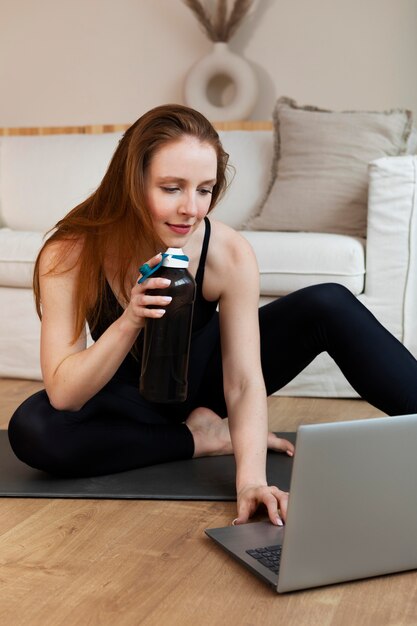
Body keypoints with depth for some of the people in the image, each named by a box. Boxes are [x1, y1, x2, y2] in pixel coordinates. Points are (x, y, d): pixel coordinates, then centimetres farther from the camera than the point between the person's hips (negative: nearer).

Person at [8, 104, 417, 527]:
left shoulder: (230, 254, -25)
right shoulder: (70, 254, -27)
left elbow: (244, 383, -26)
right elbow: (62, 394, -28)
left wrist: (251, 479, -43)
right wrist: (129, 322, -44)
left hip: (203, 376, 1)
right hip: (131, 394, 0)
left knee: (330, 307, -19)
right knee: (31, 430, -33)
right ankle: (203, 438, -17)